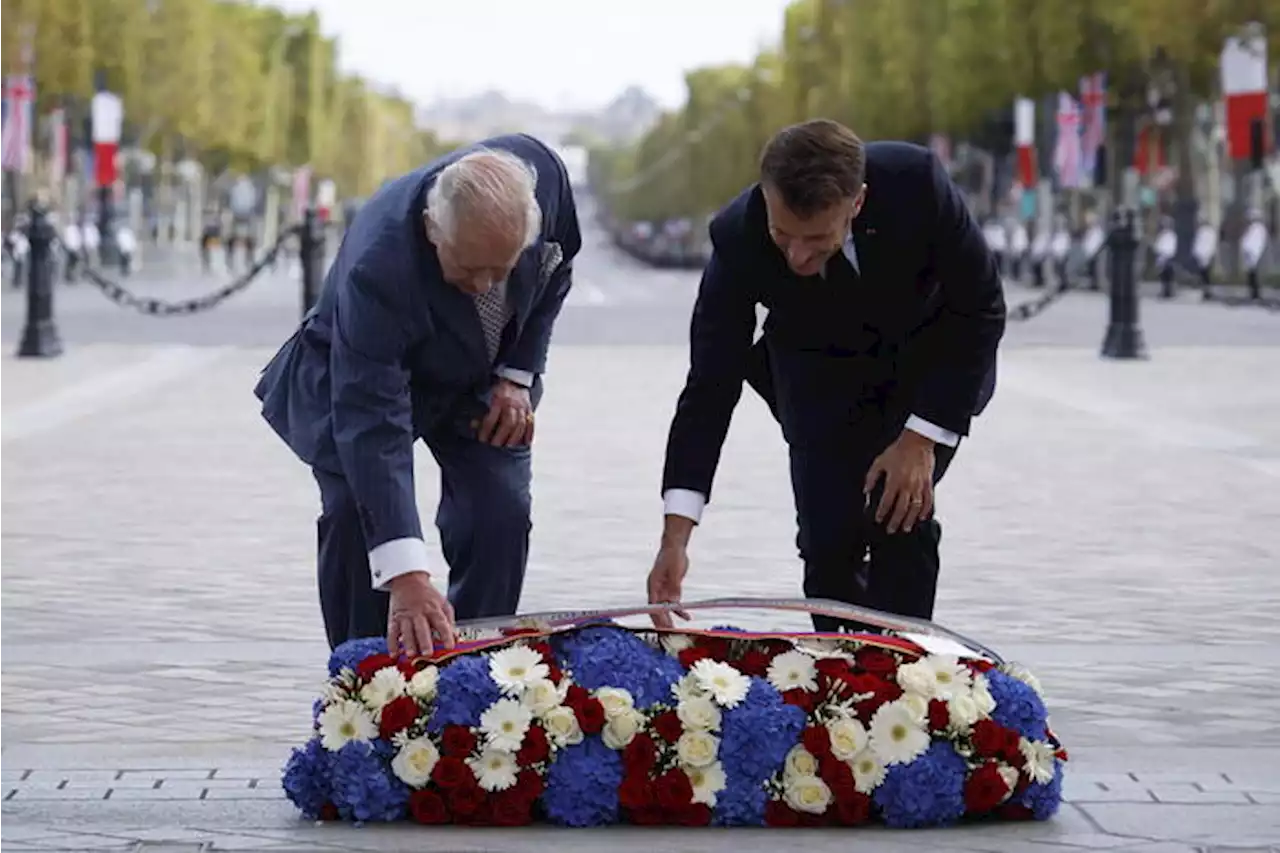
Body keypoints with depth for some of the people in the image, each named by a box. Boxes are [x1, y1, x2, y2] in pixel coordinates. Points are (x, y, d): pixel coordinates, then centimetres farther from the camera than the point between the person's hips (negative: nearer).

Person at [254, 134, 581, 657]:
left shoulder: (541, 172, -30)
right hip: (361, 374, -4)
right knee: (356, 513, -23)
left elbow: (556, 265, -4)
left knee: (500, 510, -14)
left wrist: (518, 375, -13)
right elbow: (372, 425, -47)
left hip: (482, 376, 4)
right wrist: (406, 577, -54)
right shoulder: (378, 267, -44)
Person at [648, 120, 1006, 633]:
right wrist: (675, 537, -32)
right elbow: (710, 387, -25)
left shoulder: (917, 182, -35)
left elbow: (981, 308, -21)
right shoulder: (738, 238, -31)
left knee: (899, 519, -17)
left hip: (931, 355, -1)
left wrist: (921, 439, -24)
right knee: (829, 537, -10)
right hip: (818, 371, 1)